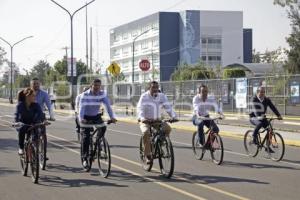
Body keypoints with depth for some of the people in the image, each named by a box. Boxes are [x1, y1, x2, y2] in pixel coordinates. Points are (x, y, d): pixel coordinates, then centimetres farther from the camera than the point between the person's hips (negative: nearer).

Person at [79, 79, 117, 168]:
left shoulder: (102, 94, -12)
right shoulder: (85, 95, -21)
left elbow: (107, 105, -19)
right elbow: (82, 107, -30)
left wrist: (112, 117, -34)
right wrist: (81, 119, -47)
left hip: (96, 116, 3)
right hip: (86, 117, -3)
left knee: (103, 127, -22)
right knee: (85, 137, -11)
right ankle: (84, 158, -2)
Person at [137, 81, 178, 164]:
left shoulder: (162, 96, -2)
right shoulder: (144, 96, -13)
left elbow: (168, 107, -10)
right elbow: (140, 108, -25)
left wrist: (174, 116, -27)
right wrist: (142, 118, -43)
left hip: (157, 120, 4)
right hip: (145, 121, -4)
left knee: (167, 128, -22)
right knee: (146, 132, -32)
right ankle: (147, 155, -19)